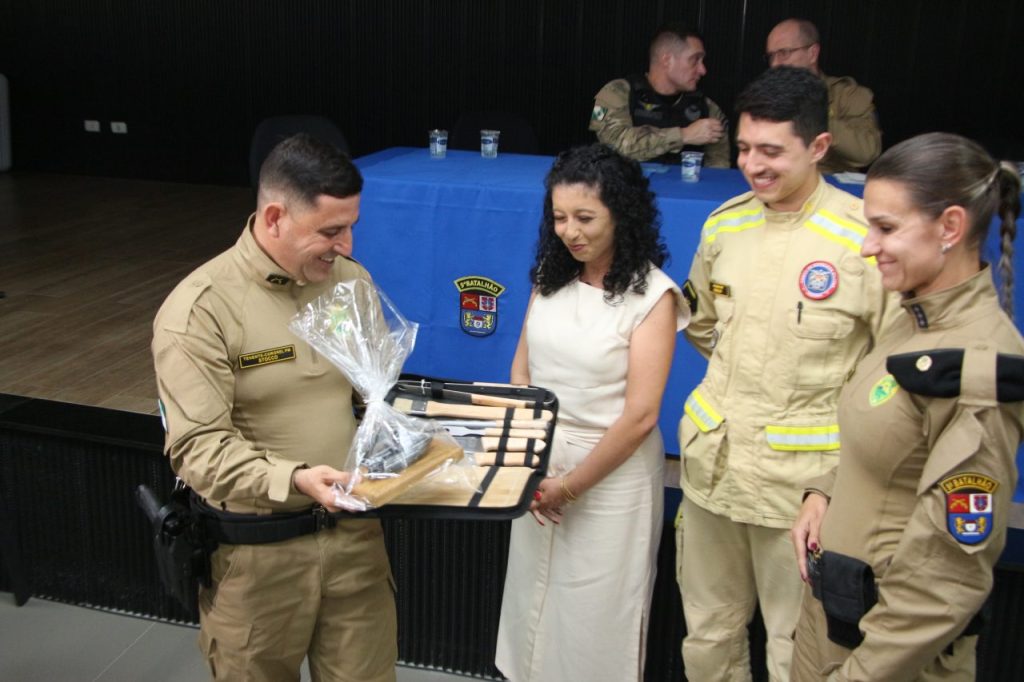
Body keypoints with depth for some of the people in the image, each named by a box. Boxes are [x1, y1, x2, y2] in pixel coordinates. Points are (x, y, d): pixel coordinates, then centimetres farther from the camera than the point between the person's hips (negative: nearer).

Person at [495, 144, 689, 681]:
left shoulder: (652, 295, -14)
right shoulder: (550, 276, 2)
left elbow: (640, 415, -15)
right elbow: (520, 373, 6)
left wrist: (571, 485, -12)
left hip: (611, 470, -4)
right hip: (539, 461, 5)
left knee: (594, 612, 9)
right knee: (534, 594, 16)